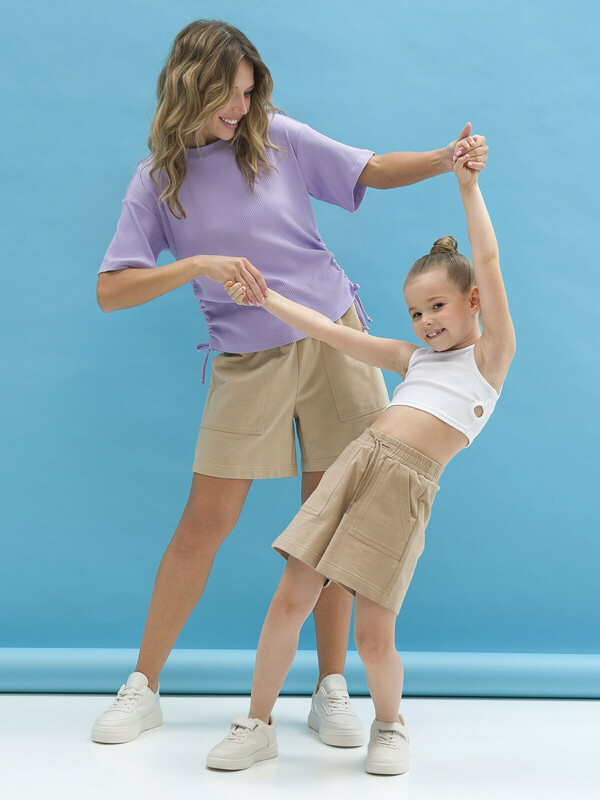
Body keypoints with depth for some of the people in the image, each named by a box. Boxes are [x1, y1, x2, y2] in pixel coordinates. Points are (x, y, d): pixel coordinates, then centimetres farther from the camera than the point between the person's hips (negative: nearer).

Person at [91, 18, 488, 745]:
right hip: (247, 361, -1)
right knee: (204, 523, -2)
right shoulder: (157, 181, -2)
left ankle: (330, 692, 18)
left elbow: (375, 171, 6)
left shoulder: (278, 139, 1)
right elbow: (110, 291, -9)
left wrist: (445, 160, -12)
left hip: (334, 339, 1)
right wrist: (197, 265, -22)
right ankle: (143, 688, 14)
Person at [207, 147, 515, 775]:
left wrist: (468, 186, 9)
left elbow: (488, 263, 6)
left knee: (374, 637, -7)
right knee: (288, 601, -1)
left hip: (406, 487, -5)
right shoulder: (413, 358, 26)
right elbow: (334, 334, 26)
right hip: (354, 460, 5)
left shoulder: (490, 356, 11)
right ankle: (258, 724, 16)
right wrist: (266, 297, 24)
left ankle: (389, 727, 23)